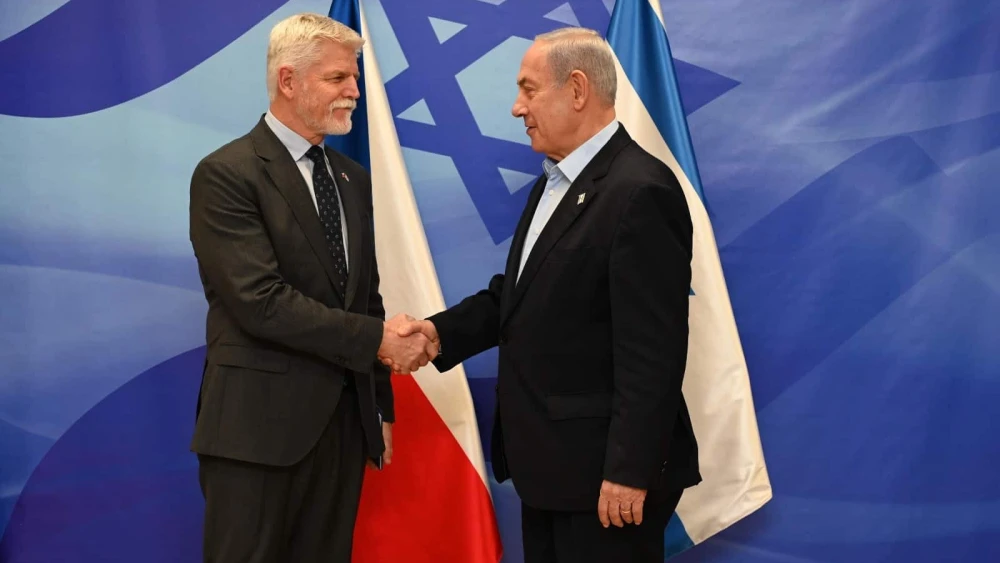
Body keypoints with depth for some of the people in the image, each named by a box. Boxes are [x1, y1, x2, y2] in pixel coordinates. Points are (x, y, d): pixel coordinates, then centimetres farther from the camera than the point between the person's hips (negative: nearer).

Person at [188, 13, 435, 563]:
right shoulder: (226, 175, -10)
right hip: (259, 423, -6)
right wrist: (377, 340, -16)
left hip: (345, 419, 6)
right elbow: (261, 302, -19)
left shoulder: (354, 180, 14)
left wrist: (381, 405, 15)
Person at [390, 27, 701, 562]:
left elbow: (652, 352, -22)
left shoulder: (640, 191, -19)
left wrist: (629, 471, -23)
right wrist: (442, 331, -2)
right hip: (549, 458, 9)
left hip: (603, 466, -9)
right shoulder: (553, 184, 13)